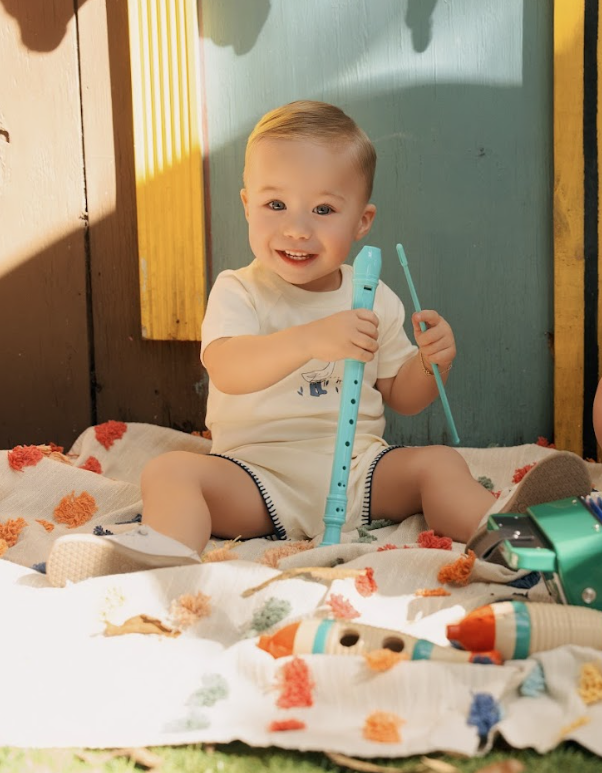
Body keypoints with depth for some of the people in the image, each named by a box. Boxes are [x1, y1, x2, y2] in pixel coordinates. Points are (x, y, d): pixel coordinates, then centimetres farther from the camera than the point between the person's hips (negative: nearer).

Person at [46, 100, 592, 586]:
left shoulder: (375, 301, 8)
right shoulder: (238, 292, -3)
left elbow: (401, 398, 15)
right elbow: (226, 371, -24)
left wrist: (432, 363, -8)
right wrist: (310, 340, -39)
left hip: (359, 468, 3)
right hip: (259, 472, -2)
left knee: (439, 463, -17)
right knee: (170, 471, -24)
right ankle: (168, 564, -46)